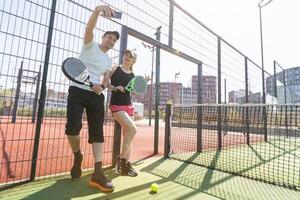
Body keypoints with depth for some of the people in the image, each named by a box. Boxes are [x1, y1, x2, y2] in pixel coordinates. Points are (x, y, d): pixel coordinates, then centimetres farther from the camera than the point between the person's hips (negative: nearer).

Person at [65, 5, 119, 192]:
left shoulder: (109, 61, 21)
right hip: (78, 90, -3)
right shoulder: (90, 45, 9)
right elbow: (89, 29, -12)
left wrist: (101, 87, -8)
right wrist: (98, 9, -30)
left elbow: (106, 80, 16)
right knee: (73, 128, -17)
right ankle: (78, 156, 15)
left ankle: (97, 173, -4)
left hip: (96, 94, 4)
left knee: (97, 132, -6)